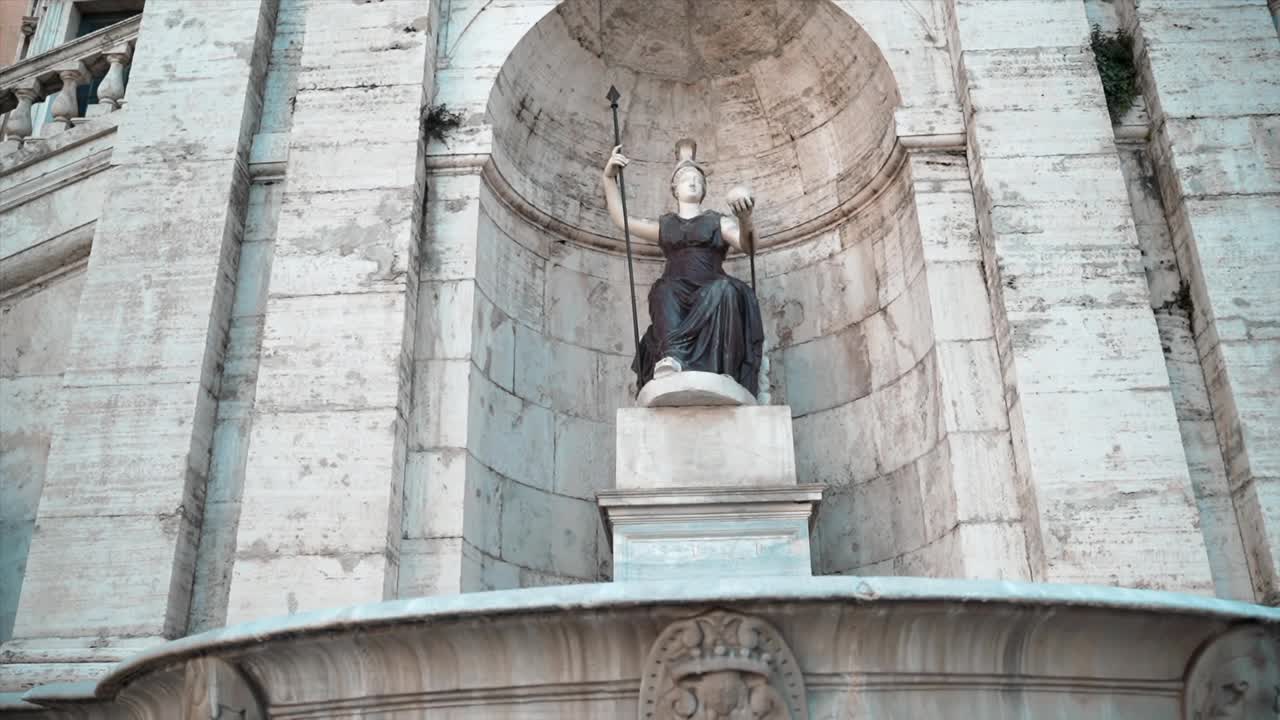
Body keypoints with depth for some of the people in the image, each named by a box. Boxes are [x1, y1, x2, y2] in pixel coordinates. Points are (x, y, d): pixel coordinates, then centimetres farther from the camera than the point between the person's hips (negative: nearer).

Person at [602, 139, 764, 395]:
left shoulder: (719, 222, 21)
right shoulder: (664, 225, 29)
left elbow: (748, 245, 1)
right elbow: (621, 218, 25)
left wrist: (745, 218, -23)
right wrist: (609, 177, 13)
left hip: (710, 297, -1)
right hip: (674, 299, 1)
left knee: (724, 287, -36)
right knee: (664, 290, -35)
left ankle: (686, 361, -49)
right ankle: (673, 356, -58)